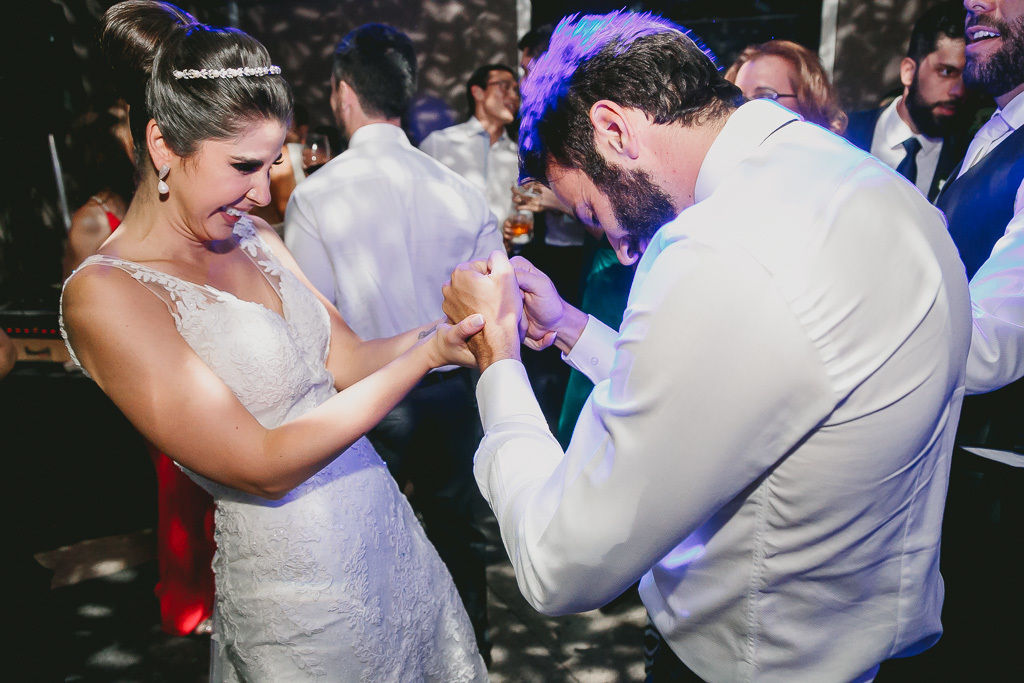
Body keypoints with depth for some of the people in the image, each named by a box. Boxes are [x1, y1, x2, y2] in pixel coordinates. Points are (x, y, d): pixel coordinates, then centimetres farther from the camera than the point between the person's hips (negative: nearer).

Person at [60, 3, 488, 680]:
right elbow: (264, 466, -22)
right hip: (299, 580, -7)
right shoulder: (106, 295, -18)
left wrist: (455, 320, -15)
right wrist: (429, 352, -24)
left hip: (387, 522, 7)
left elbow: (347, 360, 1)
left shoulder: (252, 237, 3)